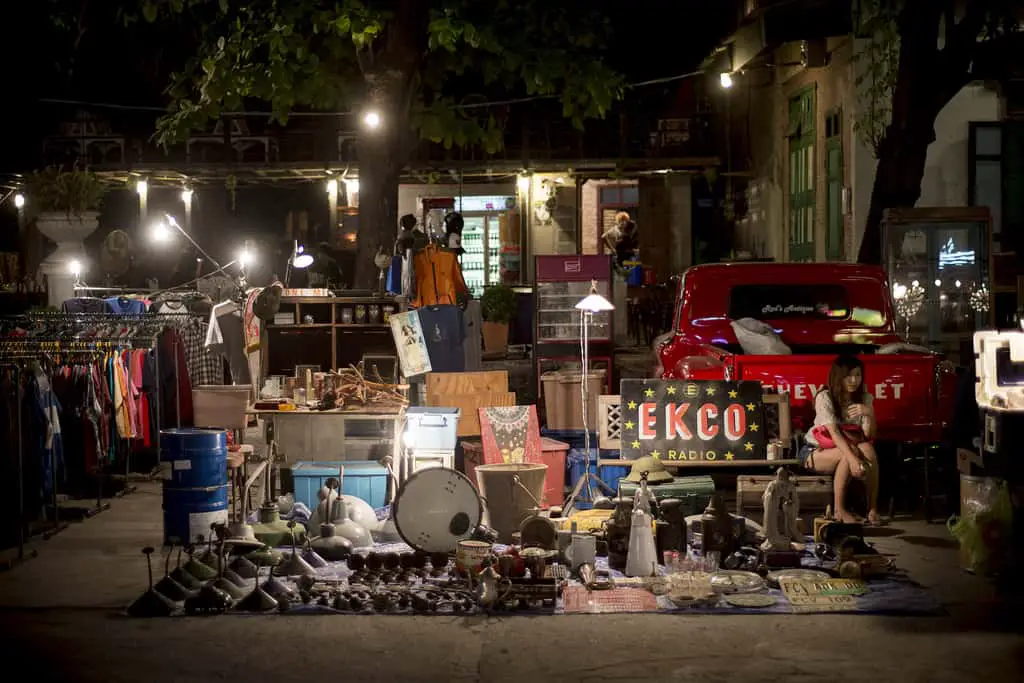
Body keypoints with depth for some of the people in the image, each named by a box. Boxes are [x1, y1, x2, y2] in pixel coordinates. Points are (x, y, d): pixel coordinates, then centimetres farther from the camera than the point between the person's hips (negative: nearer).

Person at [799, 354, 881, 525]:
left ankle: (872, 508, -24)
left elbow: (869, 435, -12)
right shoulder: (824, 397, -17)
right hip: (815, 451, -4)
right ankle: (839, 510, -27)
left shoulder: (864, 398, -2)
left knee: (868, 450, -29)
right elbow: (833, 432, -28)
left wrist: (869, 413, -32)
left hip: (845, 446, 4)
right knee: (847, 455, -35)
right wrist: (852, 458, -41)